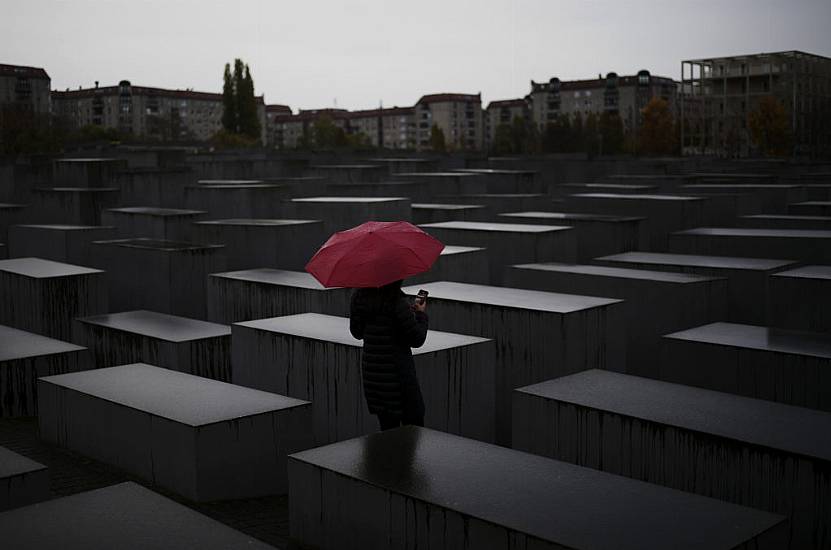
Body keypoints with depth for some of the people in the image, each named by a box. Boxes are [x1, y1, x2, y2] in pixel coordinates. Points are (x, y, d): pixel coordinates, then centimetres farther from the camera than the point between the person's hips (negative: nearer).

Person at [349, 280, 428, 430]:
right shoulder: (398, 304, -18)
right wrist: (421, 315, 4)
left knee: (387, 425, 15)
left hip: (370, 371, 6)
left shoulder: (359, 298, 1)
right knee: (414, 421, 5)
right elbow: (417, 340, -12)